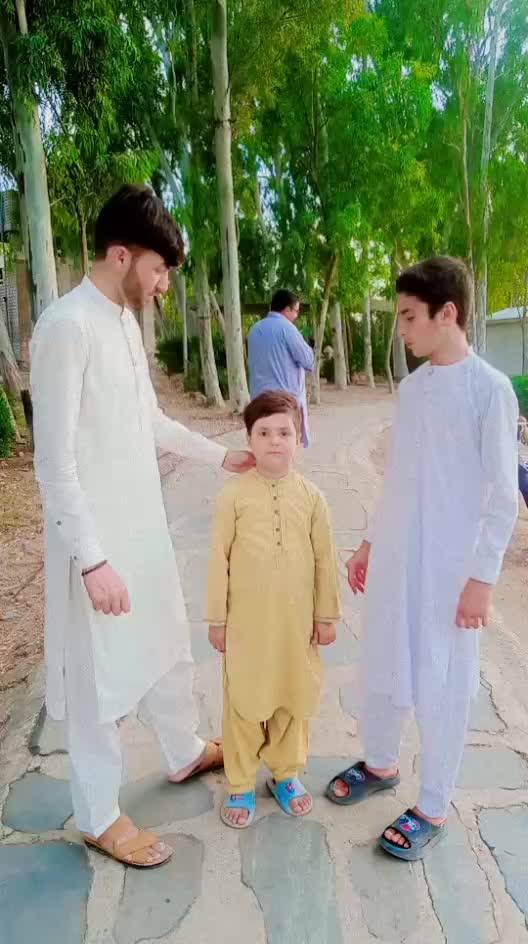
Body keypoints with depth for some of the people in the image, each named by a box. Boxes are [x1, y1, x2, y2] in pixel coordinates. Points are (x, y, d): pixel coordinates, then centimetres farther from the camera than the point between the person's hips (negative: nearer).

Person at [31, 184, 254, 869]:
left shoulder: (126, 321, 8)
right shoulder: (67, 326, -20)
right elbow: (55, 461, -22)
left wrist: (221, 457, 20)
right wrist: (92, 560, -22)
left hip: (144, 524, 9)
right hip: (96, 538, -9)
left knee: (168, 647, 23)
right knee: (98, 677, 8)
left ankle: (186, 754, 47)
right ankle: (99, 817, 30)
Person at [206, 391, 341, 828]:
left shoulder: (311, 496, -4)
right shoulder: (234, 496, -10)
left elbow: (325, 559, 2)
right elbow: (219, 559, -5)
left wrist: (327, 615, 4)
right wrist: (216, 619, -3)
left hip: (297, 619, 2)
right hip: (247, 620, -2)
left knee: (296, 697, 17)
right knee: (245, 701, 12)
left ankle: (286, 771, 40)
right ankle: (241, 783, 32)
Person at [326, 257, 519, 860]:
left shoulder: (490, 389, -12)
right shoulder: (411, 387, 7)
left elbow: (504, 495, -12)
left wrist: (482, 576, -14)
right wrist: (370, 542, 15)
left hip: (450, 568, -6)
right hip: (395, 558, 7)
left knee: (441, 689, 6)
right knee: (381, 669, 18)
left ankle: (433, 809, 26)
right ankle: (380, 764, 42)